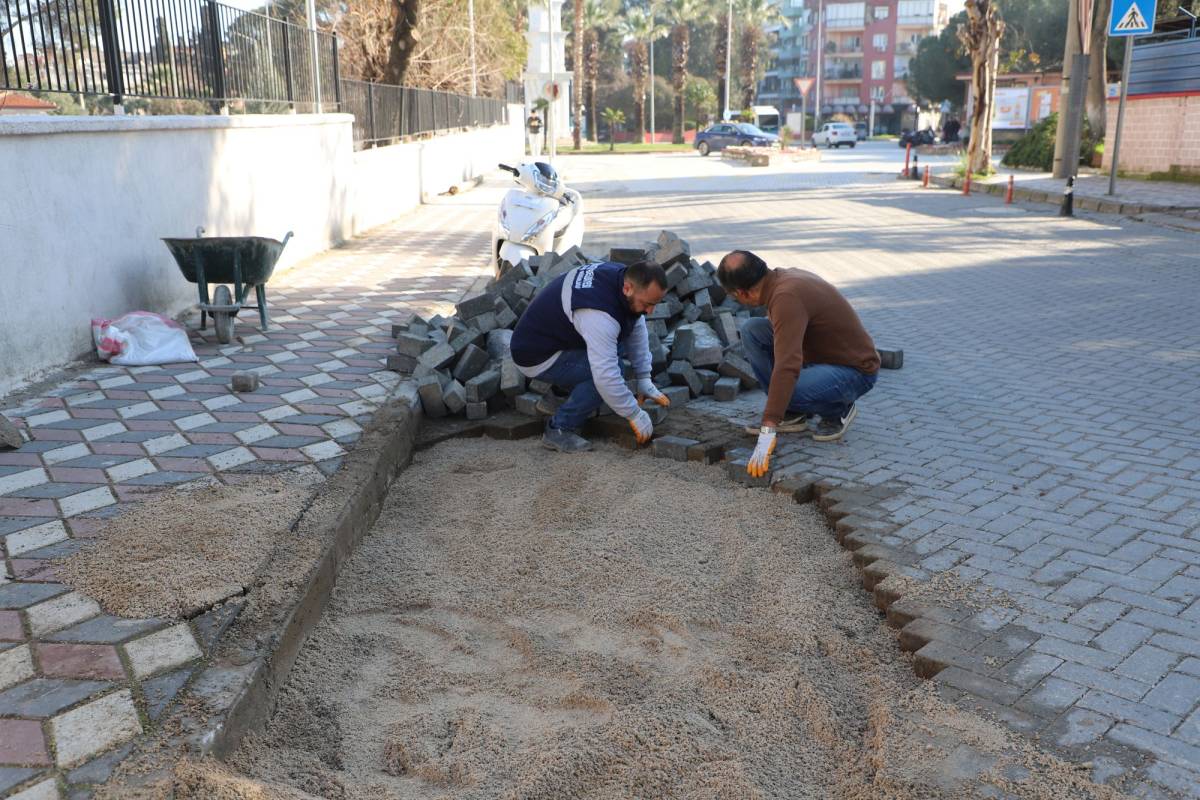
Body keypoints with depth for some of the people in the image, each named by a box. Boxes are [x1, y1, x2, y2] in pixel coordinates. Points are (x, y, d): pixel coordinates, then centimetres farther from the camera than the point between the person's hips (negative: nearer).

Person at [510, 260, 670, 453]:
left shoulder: (624, 278, -7)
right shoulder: (599, 314, -35)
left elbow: (637, 331, 5)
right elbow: (606, 375, -35)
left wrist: (644, 380, 2)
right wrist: (635, 415, -24)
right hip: (538, 356, -9)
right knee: (604, 371, -25)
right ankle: (559, 429, -9)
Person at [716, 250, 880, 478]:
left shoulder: (787, 297, -29)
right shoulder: (786, 277, 0)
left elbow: (787, 367, -38)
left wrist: (767, 432, -41)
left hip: (854, 371, -9)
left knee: (785, 389, -34)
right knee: (752, 329, -4)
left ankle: (839, 409, -2)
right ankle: (794, 414, 3)